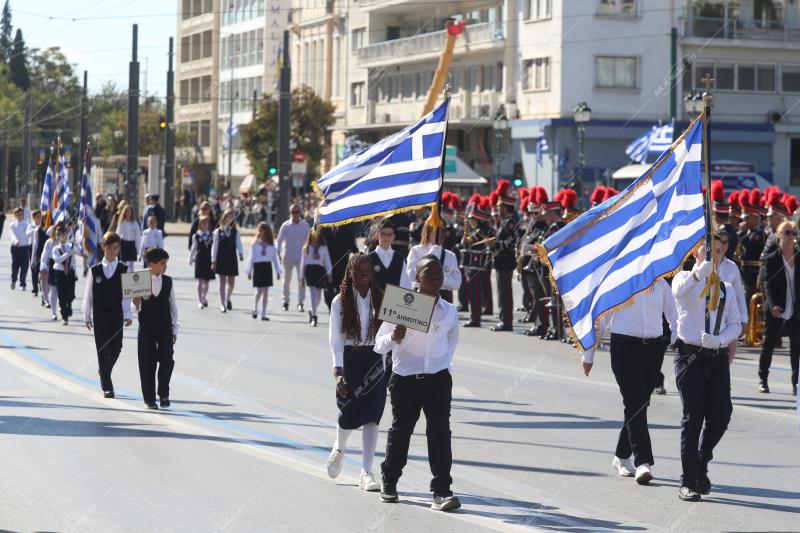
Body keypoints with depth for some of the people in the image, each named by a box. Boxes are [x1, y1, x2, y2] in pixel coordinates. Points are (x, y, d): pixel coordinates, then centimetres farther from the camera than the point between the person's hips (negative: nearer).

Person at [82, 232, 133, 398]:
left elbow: (127, 294, -5)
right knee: (103, 350, -2)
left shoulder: (124, 270, 0)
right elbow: (88, 295, 7)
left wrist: (128, 315, -14)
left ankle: (104, 370, 34)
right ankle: (107, 387, 2)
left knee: (116, 349, 2)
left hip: (117, 316, 0)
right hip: (99, 316, 0)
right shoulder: (94, 270, 2)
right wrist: (87, 315, 7)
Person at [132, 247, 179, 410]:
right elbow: (135, 308, -2)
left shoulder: (168, 281, 3)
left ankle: (163, 393, 5)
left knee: (167, 360, -12)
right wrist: (137, 305, -26)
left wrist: (174, 329, 8)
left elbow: (172, 306, 9)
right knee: (147, 364, 3)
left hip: (165, 328, 2)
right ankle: (149, 398, 13)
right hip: (146, 328, -2)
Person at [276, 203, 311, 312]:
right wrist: (279, 253, -6)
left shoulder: (305, 225, 0)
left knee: (301, 279, -11)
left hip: (301, 256, 0)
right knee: (287, 279, 10)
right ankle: (286, 301, 26)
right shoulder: (286, 225, -2)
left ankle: (300, 303, -8)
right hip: (288, 257, 0)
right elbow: (279, 240, 3)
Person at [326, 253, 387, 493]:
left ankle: (366, 473, -2)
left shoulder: (381, 299, 4)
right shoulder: (340, 302, -3)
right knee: (349, 414, 0)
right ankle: (339, 450, 35)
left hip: (376, 362, 2)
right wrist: (338, 373, -16)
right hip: (349, 359, -2)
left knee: (371, 416, -4)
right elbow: (336, 339, -7)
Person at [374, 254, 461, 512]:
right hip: (405, 381, -1)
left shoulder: (450, 312, 3)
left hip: (438, 380, 2)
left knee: (440, 433, -8)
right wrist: (394, 338, -24)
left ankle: (442, 491, -9)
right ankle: (389, 482, 31)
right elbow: (379, 345, -5)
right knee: (400, 432, 11)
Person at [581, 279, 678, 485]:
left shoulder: (661, 284, 12)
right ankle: (642, 462, -16)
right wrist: (588, 354, 8)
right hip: (624, 346, -4)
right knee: (635, 403, -12)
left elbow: (674, 316, 14)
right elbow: (600, 317, 6)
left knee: (640, 404, 9)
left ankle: (622, 456, 26)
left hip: (653, 347, 4)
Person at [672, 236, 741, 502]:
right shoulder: (684, 279, 3)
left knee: (721, 414, -6)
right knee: (693, 415, -8)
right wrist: (699, 272, -43)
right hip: (690, 356, -4)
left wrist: (719, 340, -10)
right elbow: (679, 290, -22)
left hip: (718, 357, 4)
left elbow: (735, 324, 12)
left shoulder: (726, 288, 17)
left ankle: (701, 462, 20)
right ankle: (689, 482, -2)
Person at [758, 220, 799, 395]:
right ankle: (763, 379, 21)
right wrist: (773, 305, -24)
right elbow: (768, 285, -10)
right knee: (768, 344, 8)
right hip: (775, 311, -2)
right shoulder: (771, 260, -4)